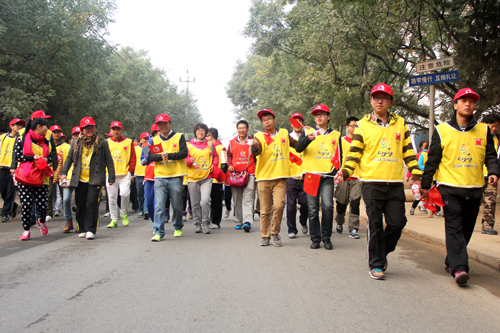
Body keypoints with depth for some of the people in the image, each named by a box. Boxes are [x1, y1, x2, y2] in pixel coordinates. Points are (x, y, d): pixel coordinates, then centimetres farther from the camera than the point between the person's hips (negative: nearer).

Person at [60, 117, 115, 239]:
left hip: (95, 180, -4)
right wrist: (63, 172, 2)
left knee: (92, 204, -11)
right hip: (79, 180, 4)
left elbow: (109, 160, 5)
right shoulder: (77, 143, 11)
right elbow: (69, 158, 14)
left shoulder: (102, 143, 2)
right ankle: (82, 229, 20)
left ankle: (91, 230, -4)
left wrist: (111, 177, 3)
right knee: (80, 205, 8)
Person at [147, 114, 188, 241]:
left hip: (175, 176, -2)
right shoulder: (155, 140, 13)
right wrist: (161, 156, -16)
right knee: (159, 205, -7)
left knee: (177, 205, 7)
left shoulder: (179, 137, 5)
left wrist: (169, 155, -18)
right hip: (159, 177, 2)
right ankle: (158, 232, -5)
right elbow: (150, 156, 3)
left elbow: (184, 153, -7)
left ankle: (178, 228, 28)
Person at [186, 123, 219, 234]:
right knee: (195, 203, 6)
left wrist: (214, 165, 1)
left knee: (205, 200, -17)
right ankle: (198, 224, 20)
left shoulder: (210, 144, 9)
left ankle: (205, 223, -2)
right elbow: (185, 159, 3)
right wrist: (190, 160, -19)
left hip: (206, 178, -1)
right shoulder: (189, 145, 5)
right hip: (193, 178, 1)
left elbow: (216, 156, 19)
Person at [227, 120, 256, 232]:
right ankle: (239, 222, 16)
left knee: (247, 198, -13)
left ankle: (247, 222, -20)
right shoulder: (232, 142, 13)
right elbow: (229, 155, 19)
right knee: (237, 199, 7)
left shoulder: (252, 142, 8)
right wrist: (229, 165, 2)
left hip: (249, 174, -3)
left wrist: (256, 171, 2)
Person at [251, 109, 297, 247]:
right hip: (264, 177, -1)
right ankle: (265, 236, 17)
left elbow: (297, 144, 26)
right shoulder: (259, 136, 0)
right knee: (265, 209, 4)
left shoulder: (284, 133, 11)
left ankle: (275, 233, 7)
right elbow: (256, 152, -20)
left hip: (280, 177, 1)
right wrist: (255, 147, -42)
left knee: (279, 205, -13)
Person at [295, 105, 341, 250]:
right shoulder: (307, 132, 10)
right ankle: (315, 238, 13)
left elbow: (339, 155, 17)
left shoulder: (336, 135, 15)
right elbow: (298, 148, -6)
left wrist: (338, 170, 0)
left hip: (327, 175, 0)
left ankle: (326, 237, 4)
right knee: (313, 209, 2)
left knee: (327, 206, -13)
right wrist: (308, 139, -25)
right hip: (310, 174, 0)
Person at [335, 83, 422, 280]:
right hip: (371, 183, -3)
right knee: (375, 225, 2)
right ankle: (376, 264, 13)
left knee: (397, 223, 2)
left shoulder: (400, 123, 13)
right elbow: (354, 153, 3)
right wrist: (345, 172, -12)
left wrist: (416, 172, 6)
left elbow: (408, 151, 15)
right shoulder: (363, 125, 5)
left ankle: (382, 252, 27)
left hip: (395, 184, 3)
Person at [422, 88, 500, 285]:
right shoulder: (442, 130, 3)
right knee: (454, 228, -11)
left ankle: (451, 262, 24)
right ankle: (459, 267, -14)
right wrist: (425, 184, 3)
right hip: (450, 188, -3)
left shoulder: (483, 130, 11)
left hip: (475, 189, 4)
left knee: (466, 230, 10)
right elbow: (432, 160, 4)